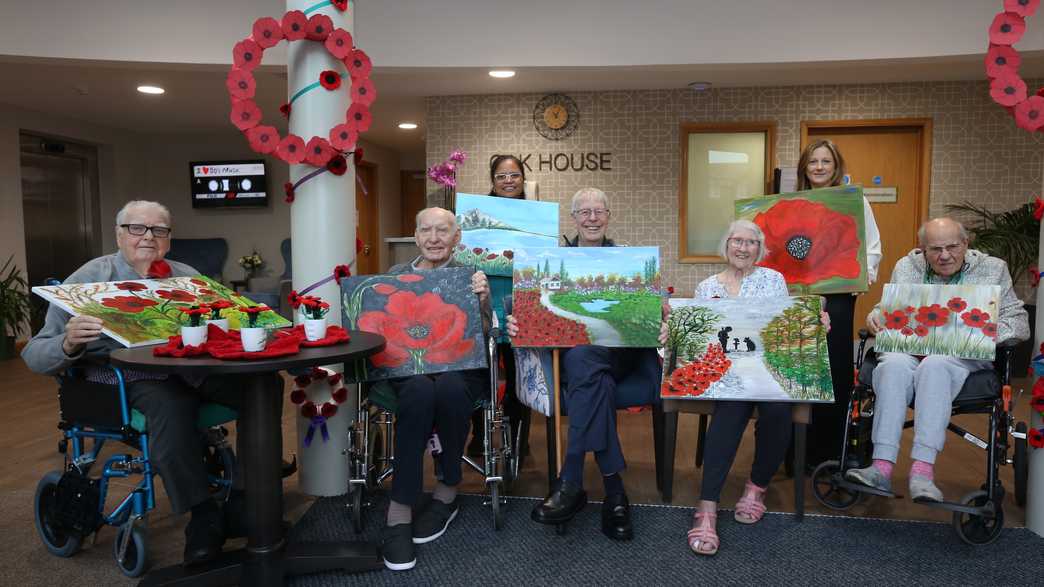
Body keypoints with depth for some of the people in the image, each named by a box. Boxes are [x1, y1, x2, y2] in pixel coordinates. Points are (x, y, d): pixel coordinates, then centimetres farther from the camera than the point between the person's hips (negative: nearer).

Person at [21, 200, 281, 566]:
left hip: (199, 368, 4)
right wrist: (68, 344, -18)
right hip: (133, 379, -3)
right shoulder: (87, 281, 8)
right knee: (172, 406, -37)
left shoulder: (187, 276, 18)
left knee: (267, 383, -22)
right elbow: (35, 355, 6)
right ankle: (204, 519, -20)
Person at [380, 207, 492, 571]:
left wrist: (482, 301, -16)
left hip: (460, 365, 0)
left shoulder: (471, 276, 11)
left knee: (449, 387, -36)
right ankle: (399, 511, -28)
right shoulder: (396, 274, 16)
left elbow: (484, 335, 2)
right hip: (407, 365, 0)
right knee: (421, 390, -36)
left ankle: (446, 492, -14)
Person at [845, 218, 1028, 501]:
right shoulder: (906, 267, 15)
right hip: (907, 348, 2)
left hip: (964, 354, -1)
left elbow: (1019, 321, 8)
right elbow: (886, 308, 20)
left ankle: (922, 470, -42)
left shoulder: (992, 269, 10)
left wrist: (993, 331, -15)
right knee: (894, 366, -35)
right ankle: (882, 467, -41)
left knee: (934, 365, -37)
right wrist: (875, 318, -5)